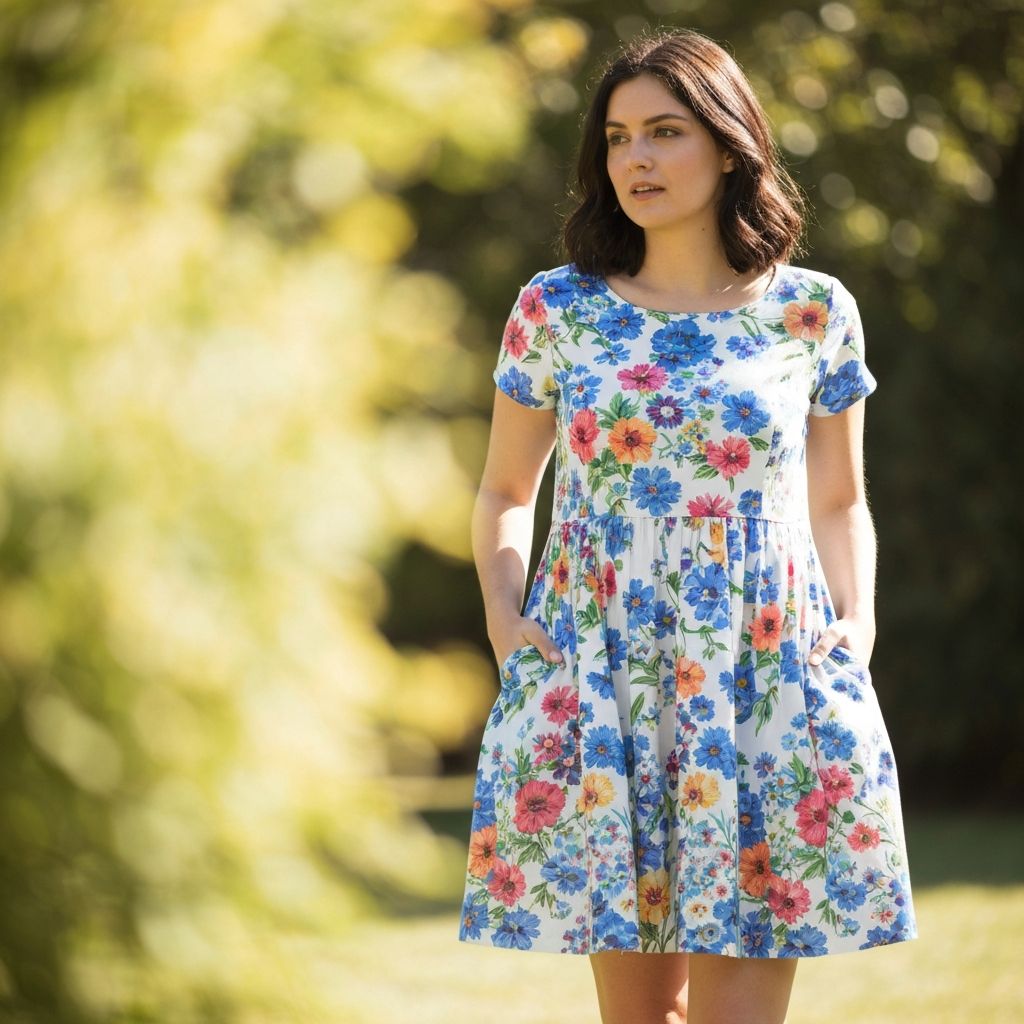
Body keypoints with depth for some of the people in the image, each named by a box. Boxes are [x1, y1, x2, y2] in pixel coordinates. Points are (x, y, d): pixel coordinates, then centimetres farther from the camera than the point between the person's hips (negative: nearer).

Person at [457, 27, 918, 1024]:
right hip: (601, 679, 1)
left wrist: (856, 623, -1)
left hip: (768, 680, -1)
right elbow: (505, 495, 14)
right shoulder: (555, 309, 4)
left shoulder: (812, 311, 3)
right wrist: (504, 617, -2)